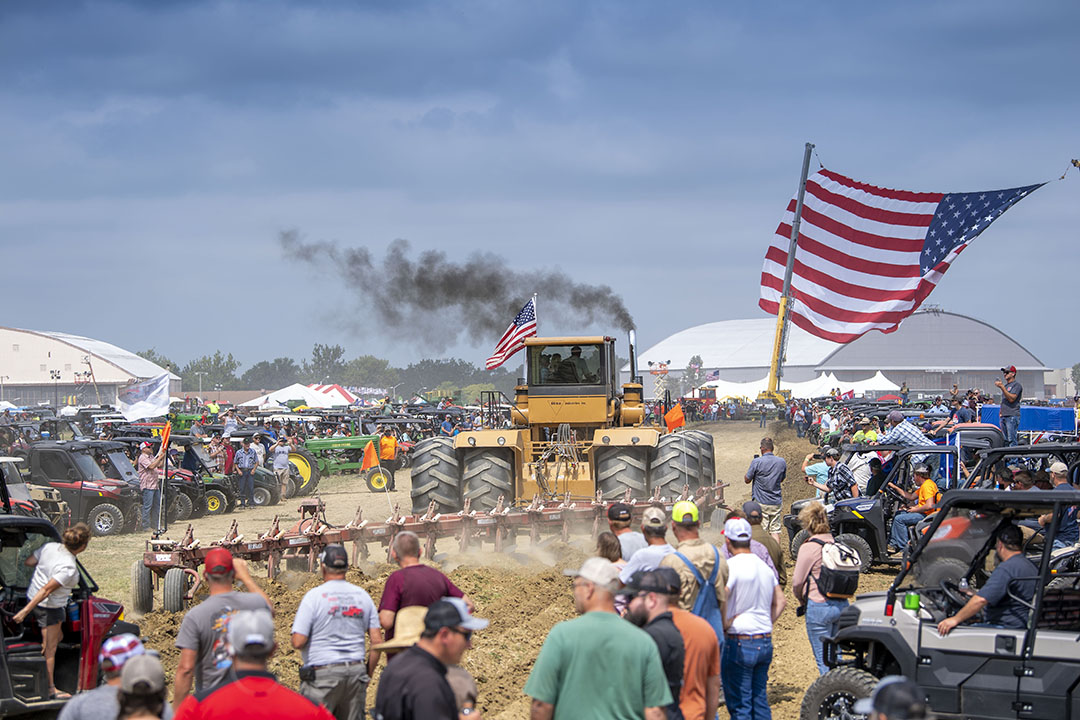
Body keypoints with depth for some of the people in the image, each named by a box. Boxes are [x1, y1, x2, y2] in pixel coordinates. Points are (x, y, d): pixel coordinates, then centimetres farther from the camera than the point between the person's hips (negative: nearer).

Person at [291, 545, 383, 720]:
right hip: (355, 670, 5)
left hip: (323, 672, -5)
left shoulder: (314, 596, -7)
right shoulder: (362, 596, 7)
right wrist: (368, 673, 15)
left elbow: (298, 642, -12)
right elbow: (377, 641, 5)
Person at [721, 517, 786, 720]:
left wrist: (724, 624, -15)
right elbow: (780, 602, 17)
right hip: (765, 642, 7)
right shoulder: (764, 566, 11)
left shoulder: (731, 566, -13)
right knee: (760, 700, 15)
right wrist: (766, 623, 14)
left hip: (739, 643, -7)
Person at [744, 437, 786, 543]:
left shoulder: (757, 462, -13)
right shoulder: (781, 462, 0)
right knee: (775, 530, 8)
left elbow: (747, 480, -2)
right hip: (776, 502, 4)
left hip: (761, 502, -4)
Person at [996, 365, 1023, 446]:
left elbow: (1011, 399, -17)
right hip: (1004, 416, 9)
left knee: (1012, 440, -14)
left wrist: (1002, 387, -18)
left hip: (1012, 416, -9)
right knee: (1005, 440, 8)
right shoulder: (1005, 385, 22)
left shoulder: (1016, 385, -5)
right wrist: (1001, 412, 17)